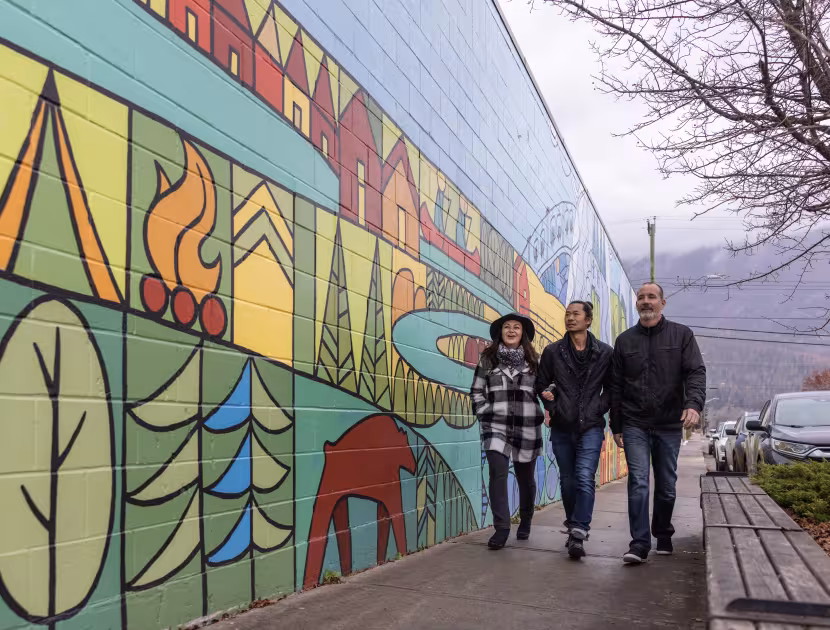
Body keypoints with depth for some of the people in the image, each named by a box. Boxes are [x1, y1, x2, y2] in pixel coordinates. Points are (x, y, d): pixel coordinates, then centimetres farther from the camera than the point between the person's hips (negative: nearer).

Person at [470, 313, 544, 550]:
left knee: (526, 478, 12)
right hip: (496, 427, -1)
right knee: (498, 474, -15)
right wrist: (485, 415, -2)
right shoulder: (488, 359, 5)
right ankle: (501, 529, -9)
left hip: (527, 428, 1)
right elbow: (476, 391, 8)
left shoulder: (534, 360, 6)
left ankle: (525, 523, 34)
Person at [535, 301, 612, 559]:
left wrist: (599, 410, -5)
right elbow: (541, 384, 11)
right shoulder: (553, 351, 5)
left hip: (591, 427, -2)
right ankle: (573, 526, 27)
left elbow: (610, 388, 8)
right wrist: (551, 408, 0)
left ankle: (578, 533, -16)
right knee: (568, 480, 11)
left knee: (585, 478, -15)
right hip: (562, 428, 3)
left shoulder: (605, 353, 2)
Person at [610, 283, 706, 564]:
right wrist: (616, 426, 5)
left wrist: (694, 403, -25)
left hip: (670, 425, 0)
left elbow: (696, 372, -6)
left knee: (667, 486, 11)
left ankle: (663, 536, 29)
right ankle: (640, 544, -9)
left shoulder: (681, 335, 4)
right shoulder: (625, 340, 8)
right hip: (635, 425, 0)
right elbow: (616, 386, 9)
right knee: (638, 482, -10)